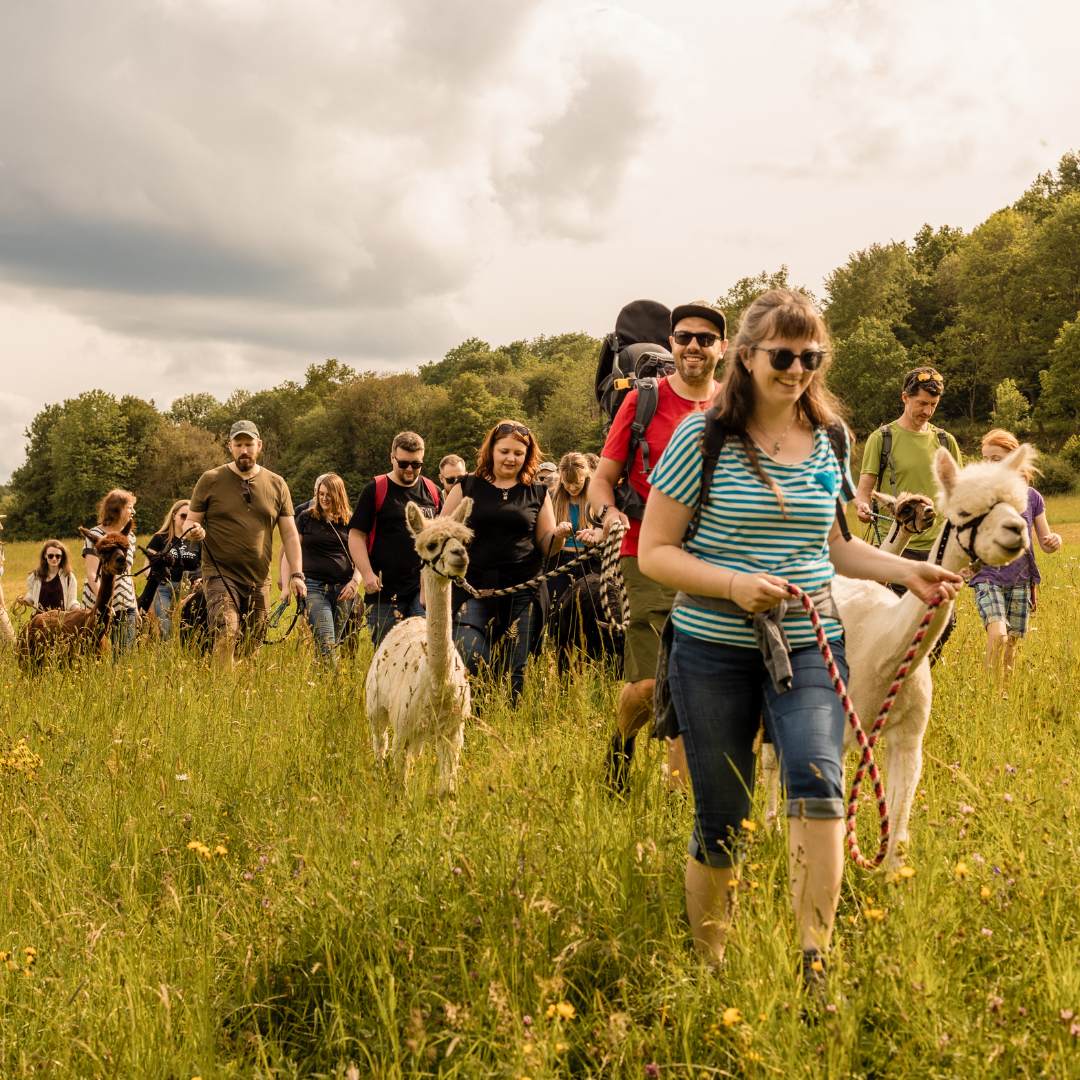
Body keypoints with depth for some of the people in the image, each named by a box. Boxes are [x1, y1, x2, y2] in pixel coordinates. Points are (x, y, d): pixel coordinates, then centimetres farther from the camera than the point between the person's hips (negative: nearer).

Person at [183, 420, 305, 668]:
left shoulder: (276, 485, 10)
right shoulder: (210, 480, 3)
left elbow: (289, 534, 10)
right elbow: (191, 522, 7)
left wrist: (296, 574, 0)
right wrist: (194, 532, -18)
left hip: (259, 582, 3)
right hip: (220, 575, -3)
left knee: (252, 648, 6)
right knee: (226, 633, -24)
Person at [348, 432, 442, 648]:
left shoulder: (432, 492, 12)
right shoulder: (375, 491, 2)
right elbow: (356, 535, -2)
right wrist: (367, 573, -12)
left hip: (424, 587, 2)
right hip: (385, 590, -2)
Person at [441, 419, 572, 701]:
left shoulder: (537, 493, 11)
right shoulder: (468, 487, 7)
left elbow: (547, 547, 13)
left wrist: (559, 535, -10)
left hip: (522, 591, 2)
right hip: (474, 586, -2)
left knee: (515, 668, 3)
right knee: (467, 661, -16)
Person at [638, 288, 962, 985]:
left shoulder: (831, 440, 7)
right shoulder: (704, 437, -6)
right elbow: (655, 552, -5)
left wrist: (906, 571, 5)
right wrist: (734, 584, -20)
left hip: (809, 647, 2)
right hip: (714, 652, -2)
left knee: (819, 778, -24)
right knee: (722, 823, 5)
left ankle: (813, 964, -22)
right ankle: (709, 967, 26)